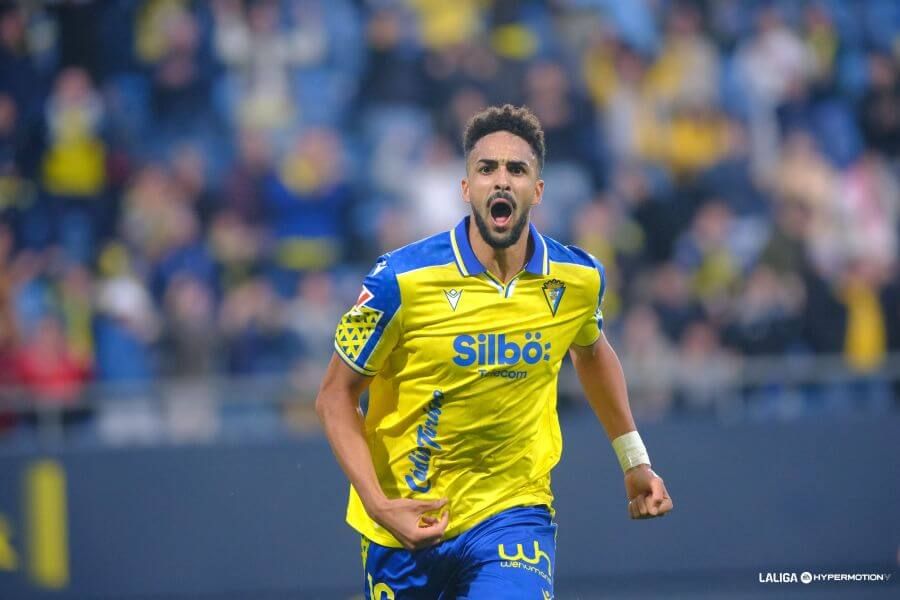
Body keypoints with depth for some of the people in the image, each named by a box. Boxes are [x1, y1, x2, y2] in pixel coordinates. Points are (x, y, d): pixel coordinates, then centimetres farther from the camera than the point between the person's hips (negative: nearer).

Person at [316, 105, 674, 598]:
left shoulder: (579, 280, -6)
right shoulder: (401, 281, -17)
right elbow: (335, 397, -9)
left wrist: (634, 462, 19)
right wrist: (378, 505, -19)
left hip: (512, 515, 1)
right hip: (404, 522, -1)